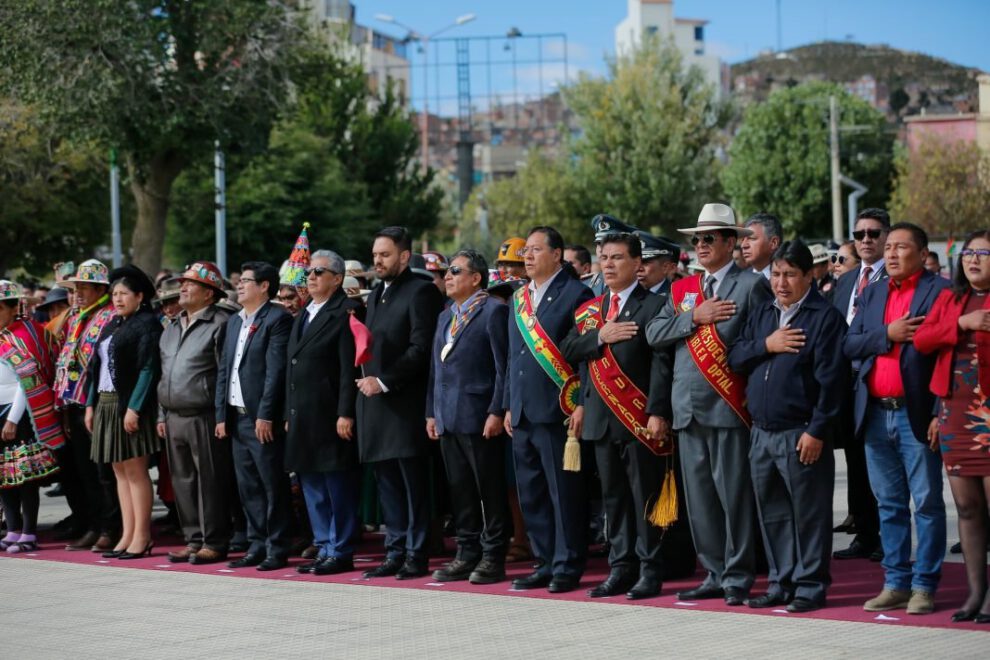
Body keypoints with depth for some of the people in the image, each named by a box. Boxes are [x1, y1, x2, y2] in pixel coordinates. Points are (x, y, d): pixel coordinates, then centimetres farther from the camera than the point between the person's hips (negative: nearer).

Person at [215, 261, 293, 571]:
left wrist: (265, 415, -19)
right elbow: (224, 370, 18)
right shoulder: (234, 322, 17)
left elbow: (276, 370, -14)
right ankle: (257, 546, 16)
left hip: (264, 419, -8)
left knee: (273, 486, -3)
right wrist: (221, 415, 11)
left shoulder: (277, 319, -8)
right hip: (237, 417, 8)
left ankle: (277, 549, 2)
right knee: (248, 486, 10)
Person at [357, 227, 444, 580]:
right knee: (389, 485, 11)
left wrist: (384, 382, -16)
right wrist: (367, 378, 8)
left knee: (414, 484, -3)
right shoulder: (376, 295, 19)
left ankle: (416, 556, 0)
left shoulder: (421, 291, -7)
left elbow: (421, 348, -15)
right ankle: (396, 553, 16)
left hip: (406, 404, -8)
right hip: (376, 402, 8)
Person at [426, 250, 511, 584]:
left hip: (479, 419, -8)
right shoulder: (445, 317, 19)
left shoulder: (494, 312, -6)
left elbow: (503, 366, -11)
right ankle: (467, 555, 17)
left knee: (491, 492, -1)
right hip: (448, 419, 8)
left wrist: (496, 412, -16)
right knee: (460, 492, 11)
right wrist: (432, 412, 14)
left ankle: (493, 558, 3)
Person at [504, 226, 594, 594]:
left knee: (564, 493, -3)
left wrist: (581, 405, -15)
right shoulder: (519, 299, 18)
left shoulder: (575, 294, -5)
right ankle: (546, 563, 18)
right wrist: (508, 406, 18)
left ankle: (568, 568, 3)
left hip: (556, 412, -7)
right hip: (523, 414, 8)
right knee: (531, 495, 10)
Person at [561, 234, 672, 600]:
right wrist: (600, 336, -10)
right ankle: (621, 568, 15)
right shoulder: (590, 309, 16)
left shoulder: (654, 306, -4)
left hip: (640, 418, -6)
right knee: (613, 497, 10)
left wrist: (657, 412, -18)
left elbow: (662, 362, -11)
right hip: (602, 419, 6)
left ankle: (650, 571, 2)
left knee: (645, 497, -3)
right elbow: (568, 350, 7)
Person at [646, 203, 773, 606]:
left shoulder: (751, 285, -1)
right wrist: (695, 316, -7)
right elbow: (654, 334, 5)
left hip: (728, 407, -6)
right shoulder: (682, 289, 16)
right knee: (699, 499, 9)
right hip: (689, 409, 6)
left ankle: (738, 579, 3)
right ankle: (715, 575, 18)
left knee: (734, 496, -4)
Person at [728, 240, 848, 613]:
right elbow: (734, 359, 11)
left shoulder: (825, 317, -6)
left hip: (801, 434, -7)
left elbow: (831, 379, -12)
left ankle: (811, 586, 6)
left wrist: (817, 431, -16)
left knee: (809, 513, -1)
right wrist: (765, 346, -7)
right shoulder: (762, 315, 16)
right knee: (772, 513, 12)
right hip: (761, 432, 7)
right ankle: (781, 582, 20)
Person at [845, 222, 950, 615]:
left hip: (916, 414, -6)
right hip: (876, 415, 6)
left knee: (927, 504, 0)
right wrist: (887, 335, -10)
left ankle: (924, 586, 4)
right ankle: (895, 584, 16)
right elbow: (850, 345, 7)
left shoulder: (939, 291, -4)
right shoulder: (872, 295, 16)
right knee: (889, 505, 11)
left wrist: (940, 415, -17)